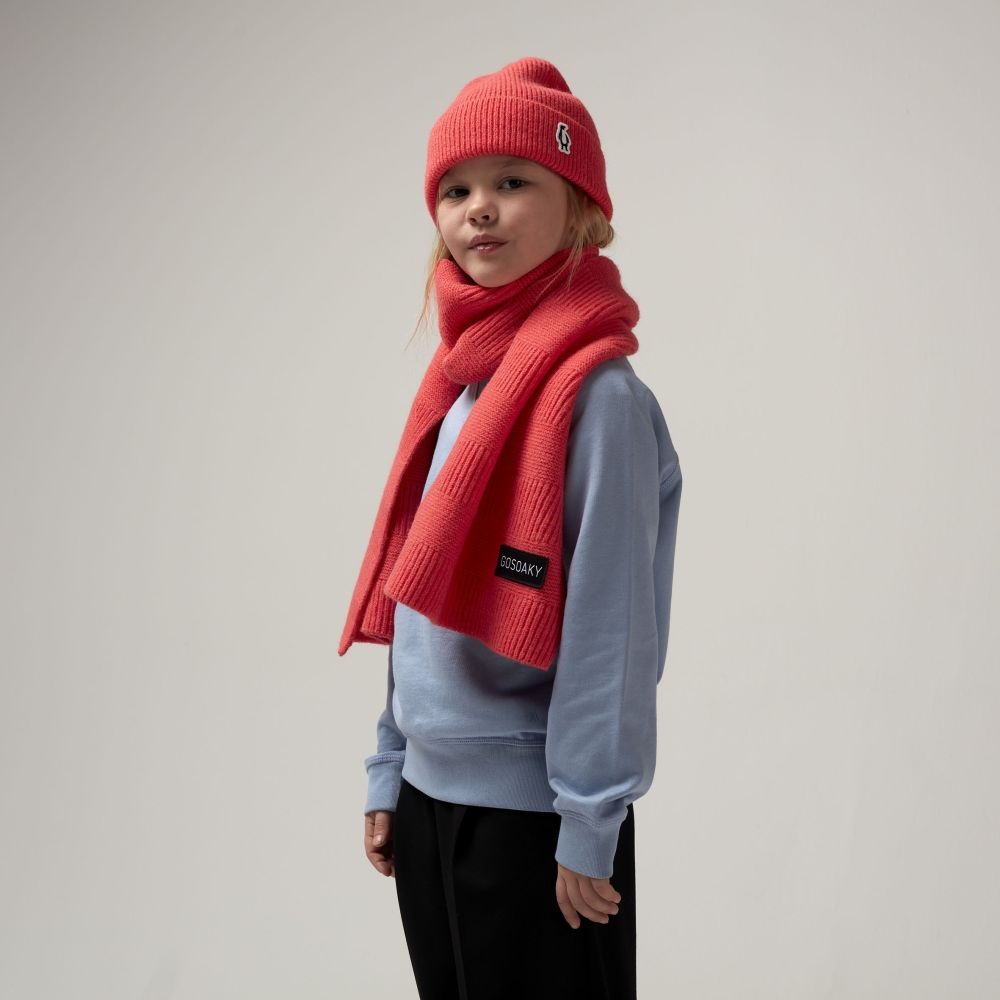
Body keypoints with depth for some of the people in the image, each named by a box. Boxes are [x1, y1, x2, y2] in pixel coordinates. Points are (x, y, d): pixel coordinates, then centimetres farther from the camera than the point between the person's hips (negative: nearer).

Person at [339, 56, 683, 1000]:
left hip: (533, 810, -7)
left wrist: (589, 827, -16)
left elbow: (612, 628, -17)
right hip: (431, 796, 7)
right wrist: (389, 775, 13)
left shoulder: (600, 396, -15)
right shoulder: (456, 383, 8)